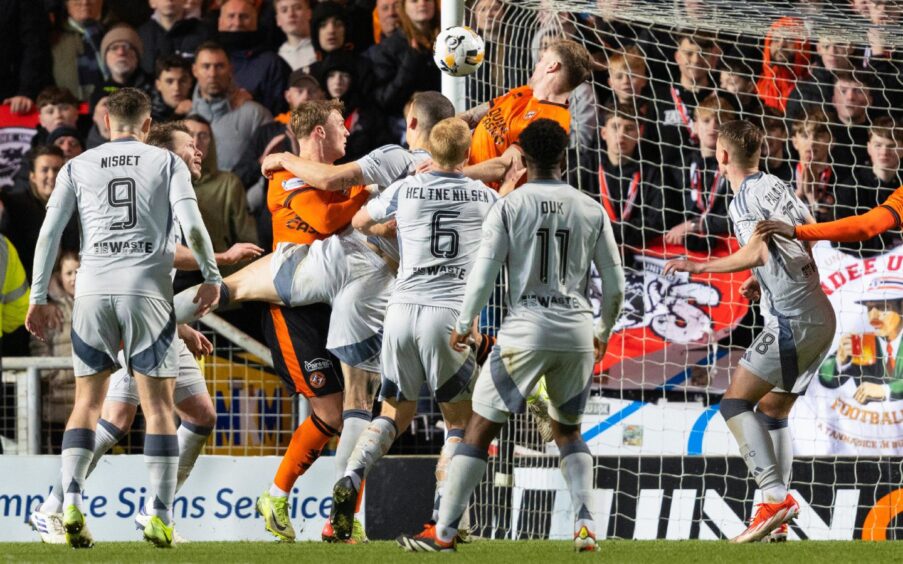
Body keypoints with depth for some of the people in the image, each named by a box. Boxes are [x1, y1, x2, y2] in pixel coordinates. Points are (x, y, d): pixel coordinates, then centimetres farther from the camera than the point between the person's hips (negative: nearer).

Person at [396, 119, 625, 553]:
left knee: (479, 430, 4)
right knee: (568, 431, 21)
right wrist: (603, 333, 25)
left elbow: (483, 273, -6)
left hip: (526, 330, -3)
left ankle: (444, 531, 2)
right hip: (577, 332, 3)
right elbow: (615, 285, 9)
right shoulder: (591, 211, 6)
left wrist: (463, 325, 8)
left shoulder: (509, 207, -2)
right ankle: (585, 525, 3)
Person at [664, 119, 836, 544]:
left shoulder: (744, 201, -11)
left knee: (735, 402, -8)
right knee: (772, 410, 14)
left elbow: (757, 252, -25)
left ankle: (775, 497, -19)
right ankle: (777, 522, 10)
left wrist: (700, 266, -18)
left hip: (791, 322, -9)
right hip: (821, 316, 9)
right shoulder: (775, 186, 15)